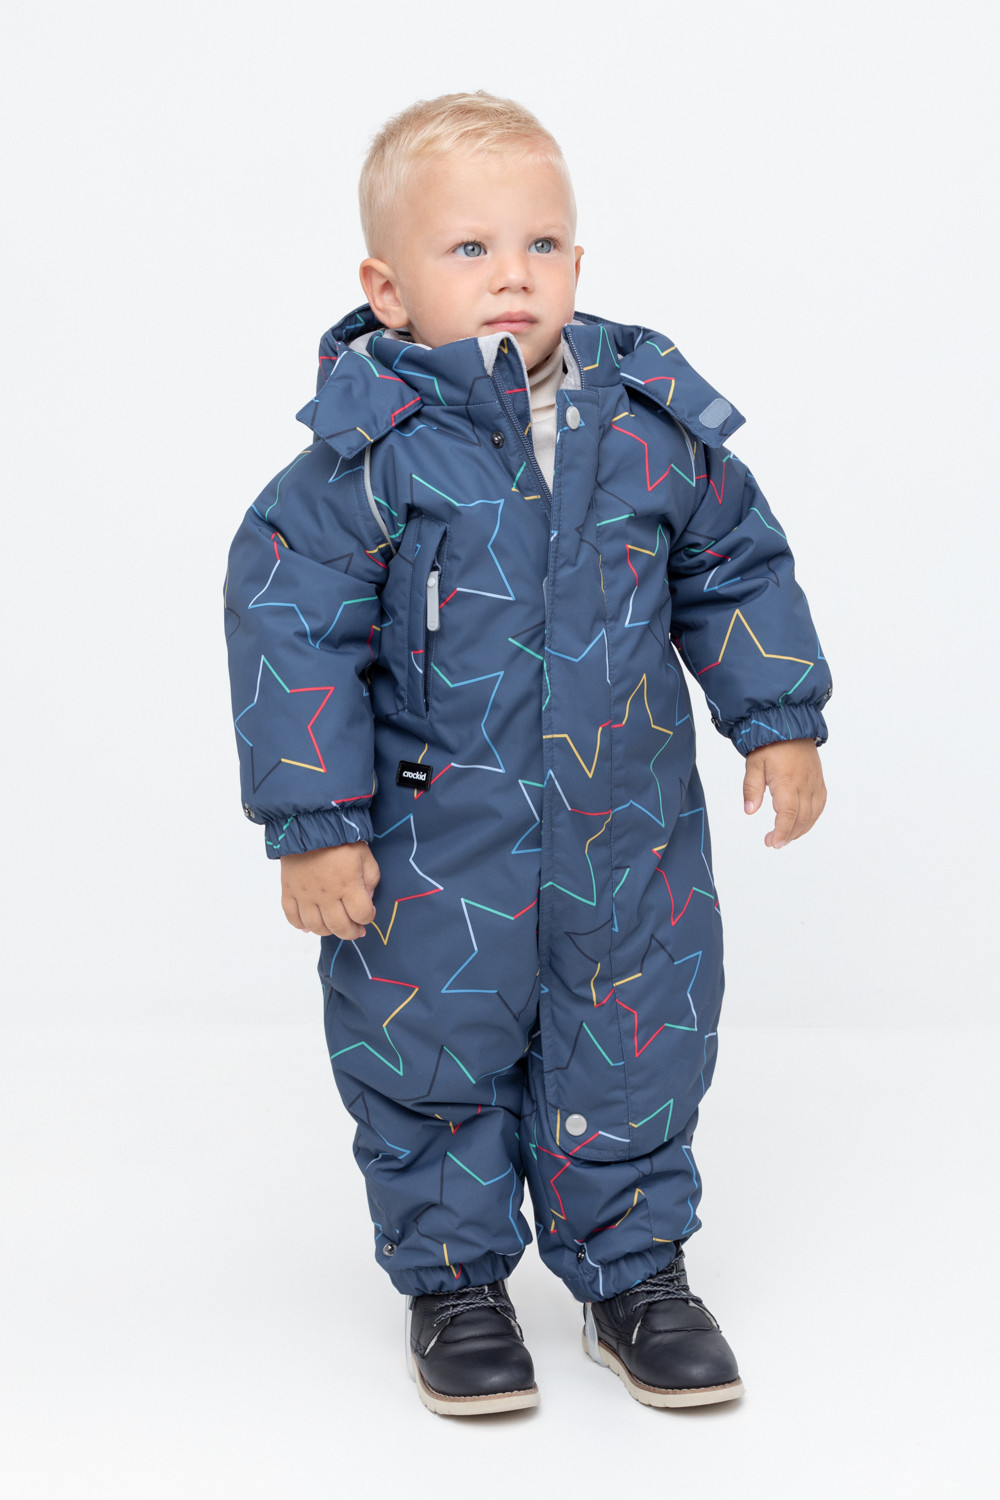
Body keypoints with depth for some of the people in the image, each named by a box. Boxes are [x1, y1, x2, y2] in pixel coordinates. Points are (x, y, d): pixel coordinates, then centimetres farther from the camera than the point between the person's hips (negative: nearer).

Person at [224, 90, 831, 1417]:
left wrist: (781, 723, 8)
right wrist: (313, 822, -14)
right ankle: (452, 1281, 30)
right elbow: (289, 626, -12)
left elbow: (736, 570, 11)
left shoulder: (655, 423, -4)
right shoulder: (370, 451, -16)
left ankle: (633, 1273, 32)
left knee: (635, 1060, 12)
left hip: (628, 834, 3)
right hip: (433, 845, -2)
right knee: (430, 1062, 9)